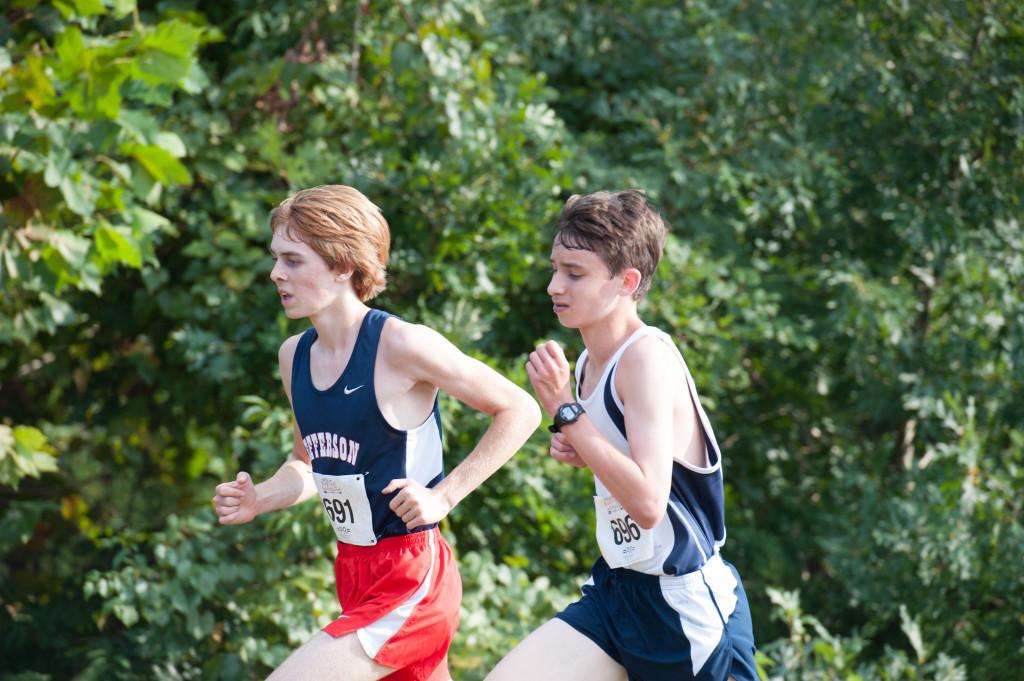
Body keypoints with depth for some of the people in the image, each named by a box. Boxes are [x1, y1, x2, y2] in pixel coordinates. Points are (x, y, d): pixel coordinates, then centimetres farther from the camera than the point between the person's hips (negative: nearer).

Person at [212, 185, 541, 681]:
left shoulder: (400, 345, -16)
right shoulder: (294, 356, 6)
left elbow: (520, 411, -12)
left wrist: (444, 496, -16)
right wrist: (258, 500, 0)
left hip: (410, 582, -8)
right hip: (356, 577, 8)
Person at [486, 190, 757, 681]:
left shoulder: (648, 358, -19)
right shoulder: (589, 363, 6)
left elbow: (648, 501, -28)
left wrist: (565, 411, -25)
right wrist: (578, 450, 2)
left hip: (687, 606, -8)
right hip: (617, 591, 9)